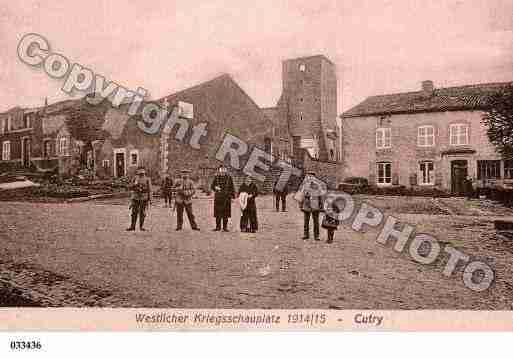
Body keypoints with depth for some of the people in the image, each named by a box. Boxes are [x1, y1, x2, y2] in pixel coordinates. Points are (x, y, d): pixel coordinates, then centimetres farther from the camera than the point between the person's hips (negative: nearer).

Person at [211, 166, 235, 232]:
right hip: (218, 197, 2)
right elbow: (212, 186, 8)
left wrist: (232, 196, 2)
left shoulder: (229, 178, 2)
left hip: (226, 197, -2)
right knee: (218, 212, 4)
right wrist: (215, 187, -14)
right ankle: (218, 227, 12)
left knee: (225, 213, -2)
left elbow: (232, 188, 6)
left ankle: (225, 227, 5)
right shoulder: (216, 178, 6)